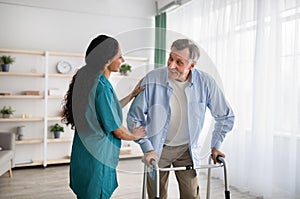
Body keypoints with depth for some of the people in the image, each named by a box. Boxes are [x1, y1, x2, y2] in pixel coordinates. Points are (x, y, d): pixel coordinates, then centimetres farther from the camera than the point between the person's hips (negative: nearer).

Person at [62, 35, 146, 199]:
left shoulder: (87, 78, 5)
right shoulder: (102, 87, -25)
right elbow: (117, 130, -17)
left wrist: (132, 95, 18)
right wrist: (134, 135, 3)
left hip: (84, 153, 9)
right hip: (97, 158, -9)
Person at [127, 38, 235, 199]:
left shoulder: (205, 82, -13)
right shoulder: (152, 80, -18)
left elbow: (225, 116, 2)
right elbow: (134, 118, -9)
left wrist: (215, 146, 4)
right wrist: (147, 148, -13)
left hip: (187, 149, 1)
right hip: (157, 148, -1)